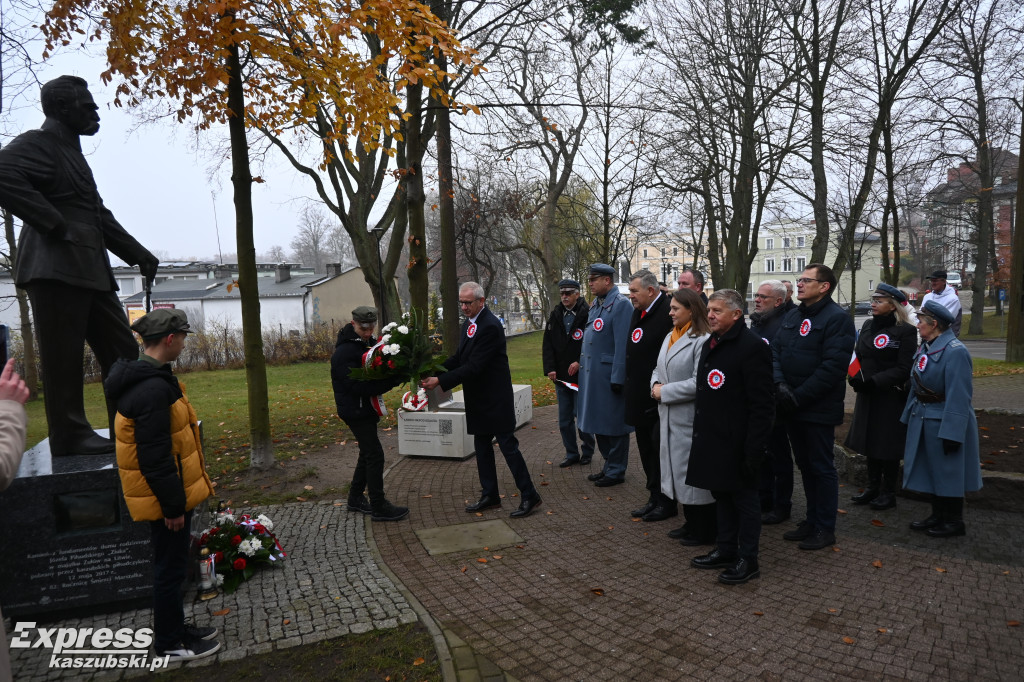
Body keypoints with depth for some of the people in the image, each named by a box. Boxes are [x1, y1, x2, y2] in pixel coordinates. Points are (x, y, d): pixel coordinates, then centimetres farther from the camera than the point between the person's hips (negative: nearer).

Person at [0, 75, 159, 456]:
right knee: (63, 356, -5)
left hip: (88, 269, 9)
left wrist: (136, 253, 17)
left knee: (121, 351, 8)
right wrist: (54, 224, -19)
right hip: (56, 267, -9)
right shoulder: (37, 144, -2)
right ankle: (70, 436, 2)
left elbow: (99, 214, 25)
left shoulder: (73, 153, 26)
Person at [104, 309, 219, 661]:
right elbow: (155, 457, -27)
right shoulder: (153, 388, -27)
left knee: (172, 564, 22)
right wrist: (172, 506, -20)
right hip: (166, 499, -10)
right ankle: (169, 643, 24)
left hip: (171, 493, 10)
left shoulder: (143, 377, 7)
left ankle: (175, 628, 38)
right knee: (171, 568, 6)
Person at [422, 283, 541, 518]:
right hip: (478, 400, 10)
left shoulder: (489, 326, -21)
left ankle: (529, 496, 9)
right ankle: (490, 496, 26)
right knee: (482, 447, 15)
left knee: (508, 445, -3)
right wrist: (433, 372, -3)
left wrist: (440, 381, -25)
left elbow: (474, 367, -25)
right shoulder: (469, 322, 9)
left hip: (495, 399, -9)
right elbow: (459, 358, 12)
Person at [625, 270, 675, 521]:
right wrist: (631, 389, 16)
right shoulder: (638, 312, 11)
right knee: (647, 450, 17)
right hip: (640, 398, 9)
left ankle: (667, 503, 17)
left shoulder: (668, 312, -18)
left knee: (660, 450, 1)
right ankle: (655, 498, 30)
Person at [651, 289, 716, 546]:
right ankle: (691, 523, 32)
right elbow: (658, 368, 20)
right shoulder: (670, 337, 12)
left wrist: (665, 392, -17)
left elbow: (699, 383, -24)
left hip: (690, 418, -9)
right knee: (678, 469, 17)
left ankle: (704, 530, 17)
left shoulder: (702, 341, -18)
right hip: (669, 417, 9)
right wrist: (656, 384, -2)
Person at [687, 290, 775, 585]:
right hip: (712, 439, 8)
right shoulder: (709, 344, 11)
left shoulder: (752, 346, -16)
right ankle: (726, 549, 33)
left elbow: (762, 405, -18)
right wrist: (701, 433, 14)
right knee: (721, 494, 18)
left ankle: (748, 560, 19)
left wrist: (754, 448, -20)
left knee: (744, 497, 5)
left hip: (738, 442, -8)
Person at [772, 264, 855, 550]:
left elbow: (833, 366, -19)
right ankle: (812, 520, 30)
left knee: (822, 467, 4)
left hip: (818, 409, -7)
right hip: (792, 407, 7)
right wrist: (780, 384, -10)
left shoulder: (837, 318, -12)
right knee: (805, 465, 17)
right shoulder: (792, 316, 12)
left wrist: (799, 396, -19)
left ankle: (825, 529, 17)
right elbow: (775, 351, 7)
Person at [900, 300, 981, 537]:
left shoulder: (955, 351, -19)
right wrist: (910, 417, 16)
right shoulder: (926, 347, 8)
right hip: (923, 420, 9)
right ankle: (938, 516, 30)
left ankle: (954, 522, 19)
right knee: (931, 471, 17)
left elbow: (959, 397, -22)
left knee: (947, 473, 4)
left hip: (944, 423, -9)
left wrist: (951, 433, -23)